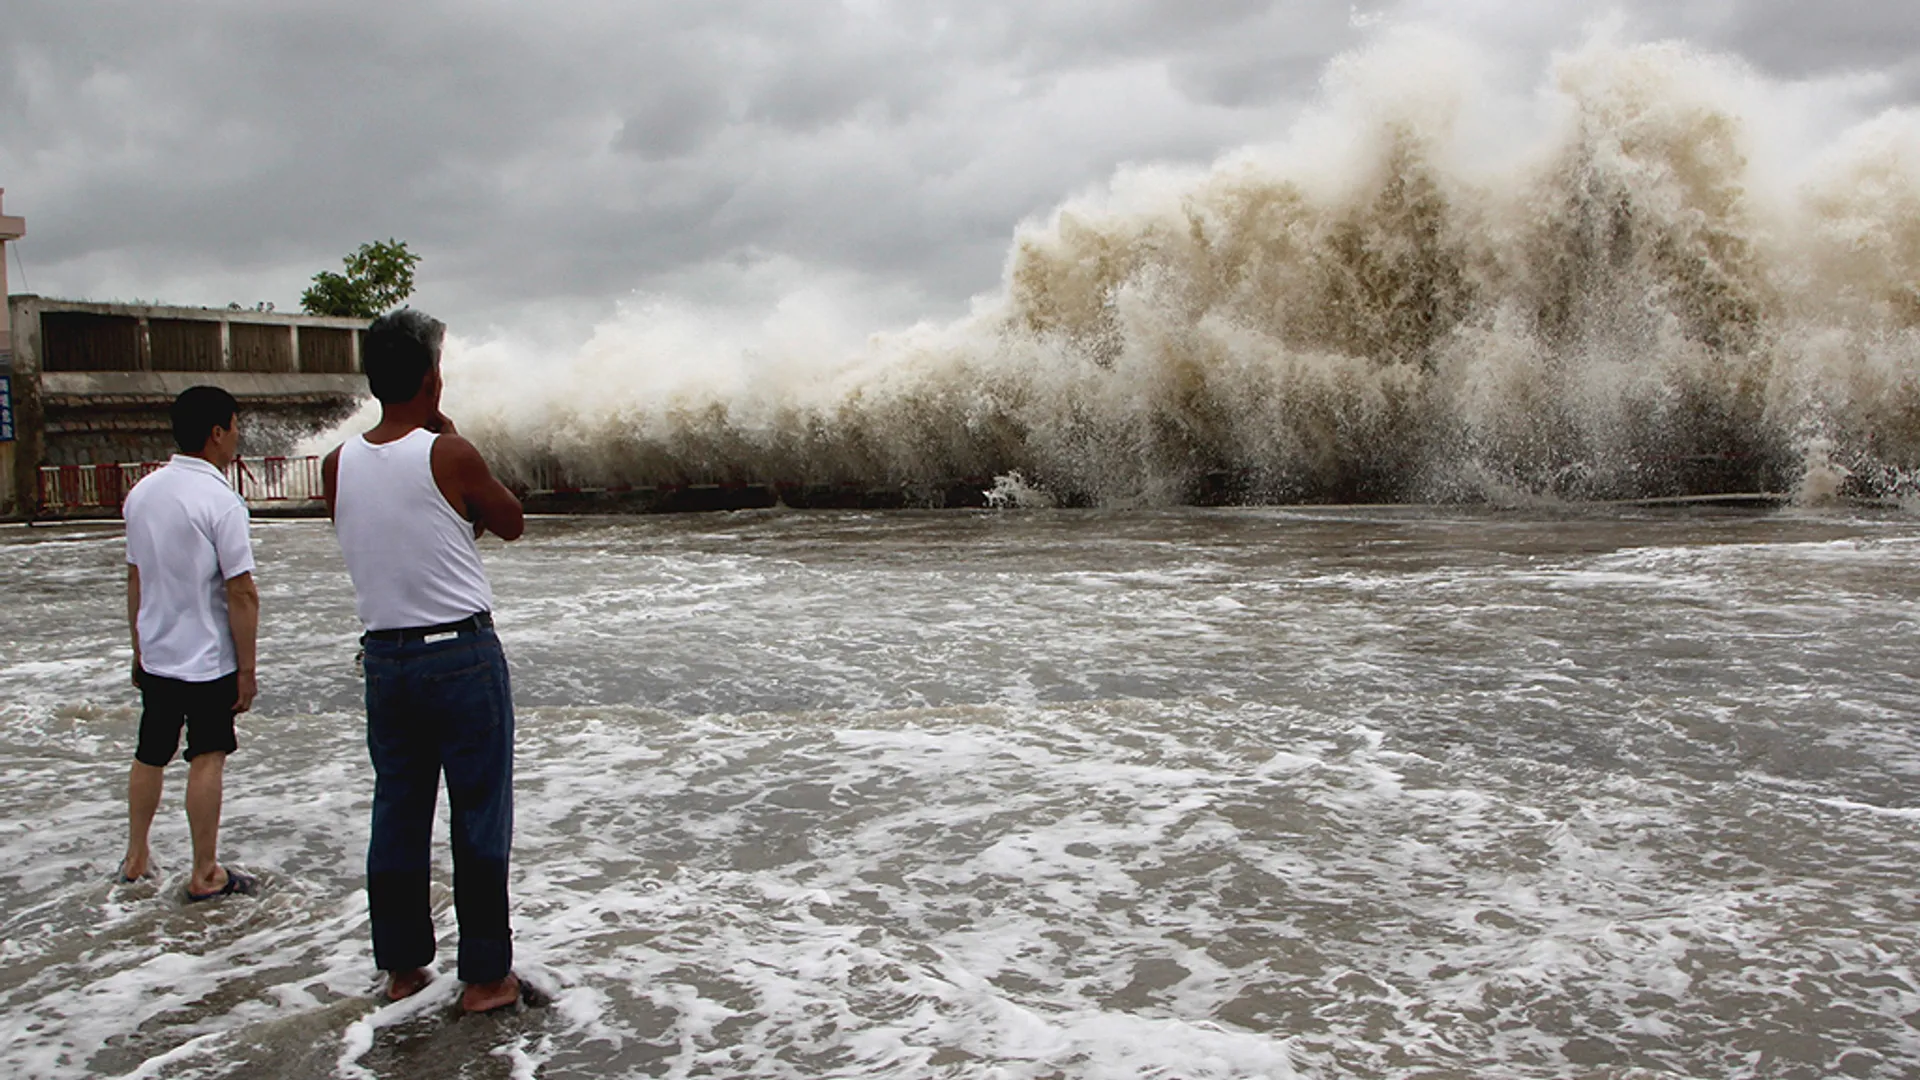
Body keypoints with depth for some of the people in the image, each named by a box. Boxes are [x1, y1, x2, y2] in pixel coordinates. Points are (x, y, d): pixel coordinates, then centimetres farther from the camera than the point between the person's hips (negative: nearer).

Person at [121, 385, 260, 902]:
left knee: (150, 755, 19)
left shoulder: (142, 492, 4)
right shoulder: (220, 500, -18)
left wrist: (139, 649, 20)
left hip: (156, 655, 7)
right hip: (208, 657, -7)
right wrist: (247, 669, -12)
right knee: (207, 759, 2)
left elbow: (135, 578, 11)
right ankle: (205, 874, 10)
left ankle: (136, 856, 33)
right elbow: (241, 593, -19)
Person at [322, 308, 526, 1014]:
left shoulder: (337, 466, 1)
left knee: (396, 814, 15)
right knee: (480, 817, 4)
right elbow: (511, 524, 2)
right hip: (463, 655, -5)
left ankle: (401, 966, 25)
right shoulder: (449, 455, -14)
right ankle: (485, 975, 12)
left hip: (384, 656, 5)